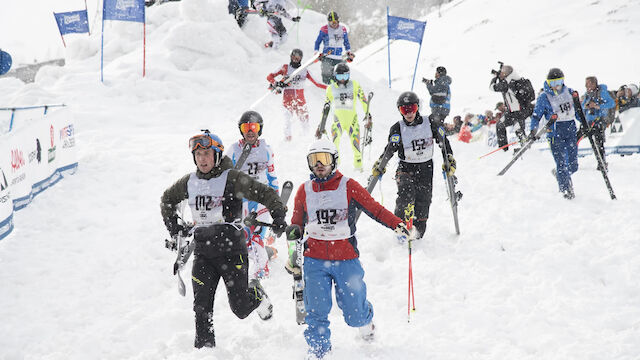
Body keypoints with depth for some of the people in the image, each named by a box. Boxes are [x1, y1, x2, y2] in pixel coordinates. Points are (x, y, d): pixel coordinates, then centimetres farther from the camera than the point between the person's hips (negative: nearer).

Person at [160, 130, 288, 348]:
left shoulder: (231, 179, -7)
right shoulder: (189, 182, 10)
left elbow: (266, 194, -9)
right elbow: (167, 200, 29)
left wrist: (278, 216, -22)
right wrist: (173, 227, 21)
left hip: (231, 248, -4)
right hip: (203, 251, 4)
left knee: (240, 308, 0)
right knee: (202, 306, -4)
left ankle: (258, 297, 33)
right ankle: (204, 346, 6)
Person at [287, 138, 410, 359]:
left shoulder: (348, 187, -2)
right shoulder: (304, 191, 7)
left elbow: (375, 209, -6)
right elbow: (298, 224, 17)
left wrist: (397, 225, -19)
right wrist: (293, 233, -4)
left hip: (346, 260, -2)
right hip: (315, 260, 2)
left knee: (354, 314, 4)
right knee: (316, 311, -8)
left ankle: (365, 319, 40)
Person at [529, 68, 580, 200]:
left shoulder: (569, 92, 10)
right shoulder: (544, 97, -3)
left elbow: (577, 110, 22)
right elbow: (536, 116, 0)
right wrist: (533, 131, -13)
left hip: (571, 130, 4)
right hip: (555, 132, -4)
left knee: (573, 166, 2)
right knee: (561, 163, -10)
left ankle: (559, 174, 33)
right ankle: (565, 189, 3)